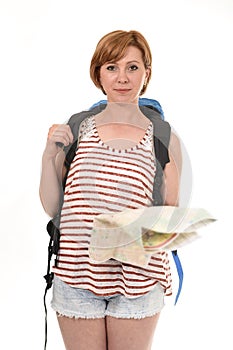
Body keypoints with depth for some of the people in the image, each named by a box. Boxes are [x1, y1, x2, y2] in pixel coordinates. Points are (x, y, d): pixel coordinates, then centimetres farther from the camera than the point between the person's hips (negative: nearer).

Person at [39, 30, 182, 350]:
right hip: (77, 272, 1)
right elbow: (52, 208, 7)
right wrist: (49, 155, -6)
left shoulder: (164, 140, 2)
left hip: (136, 279, -1)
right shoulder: (76, 128, 5)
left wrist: (171, 188, -14)